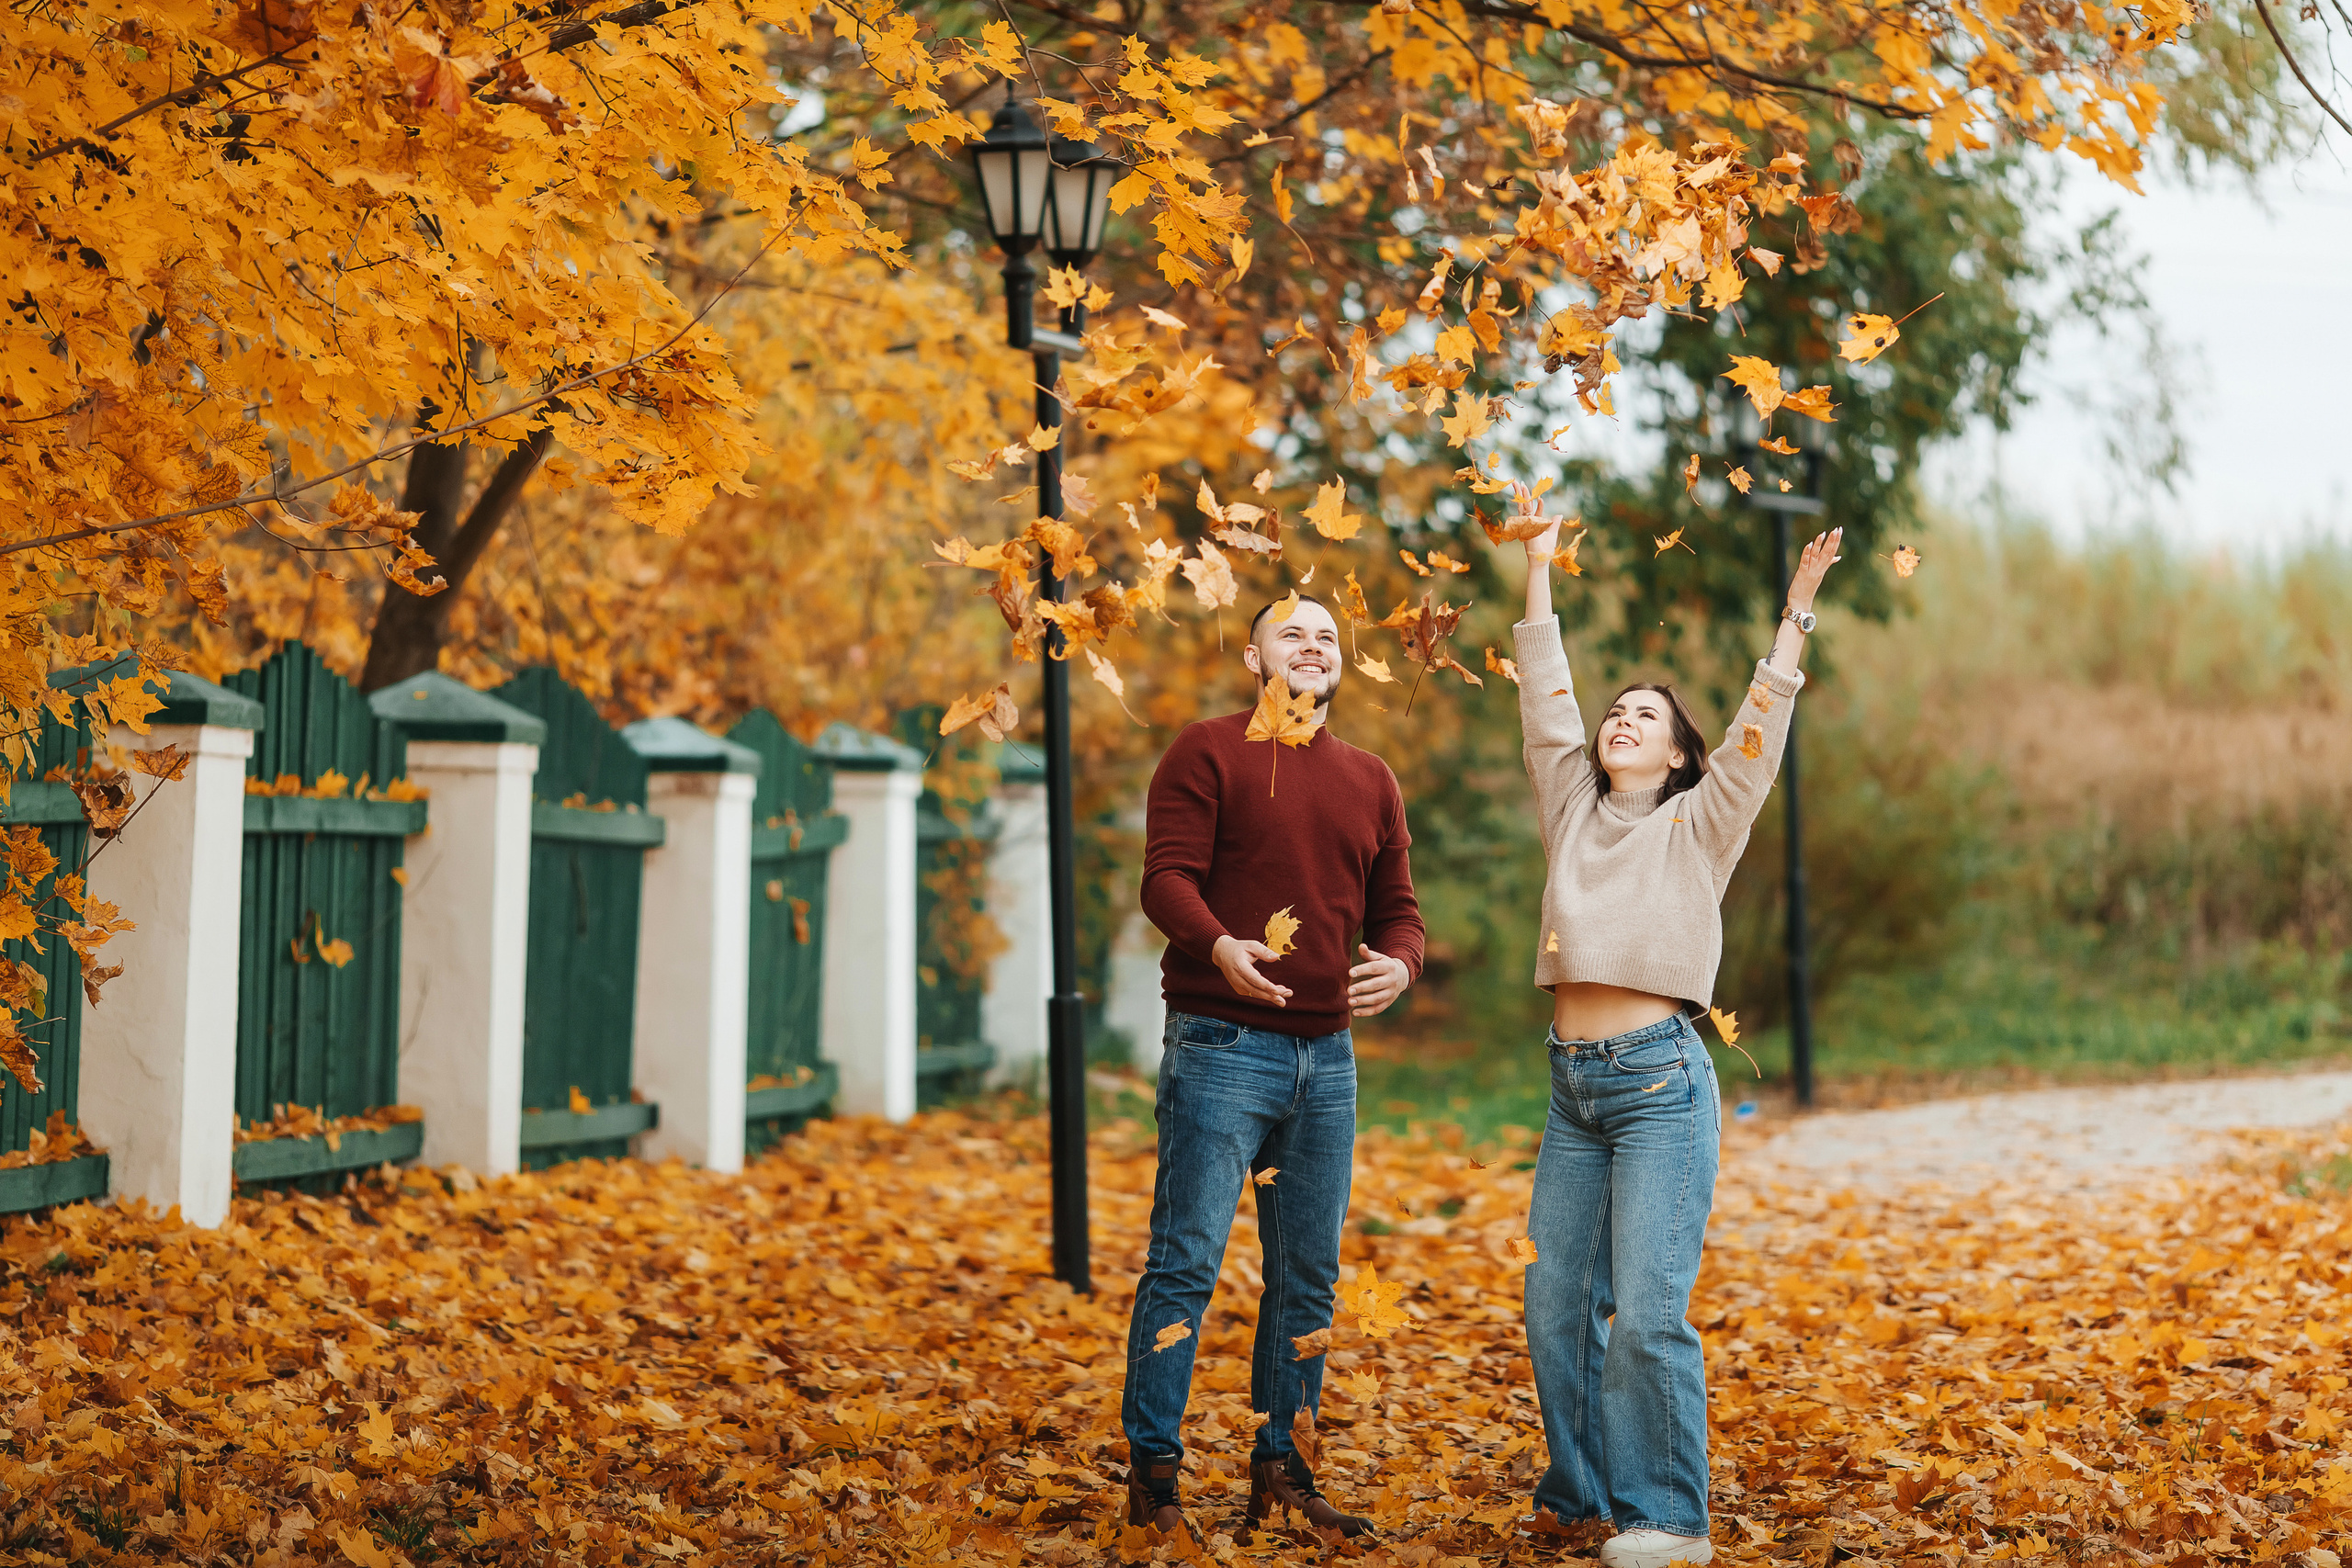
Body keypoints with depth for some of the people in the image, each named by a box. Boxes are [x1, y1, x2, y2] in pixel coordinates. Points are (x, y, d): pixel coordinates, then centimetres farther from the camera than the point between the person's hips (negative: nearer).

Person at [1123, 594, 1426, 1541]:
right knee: (1186, 1263, -8)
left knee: (1308, 1275, 8)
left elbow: (1396, 909, 18)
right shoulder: (1208, 752, 0)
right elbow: (1166, 876, -9)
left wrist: (1399, 964, -5)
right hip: (1222, 1047, -6)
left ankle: (1280, 1472, 17)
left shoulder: (1370, 781, 17)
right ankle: (1152, 1476, -3)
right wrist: (1218, 945, -29)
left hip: (1326, 1054, 6)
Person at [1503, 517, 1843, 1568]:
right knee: (1557, 1302, 7)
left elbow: (1757, 735, -7)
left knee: (1649, 1309, -10)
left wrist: (1795, 616, -13)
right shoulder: (1574, 812, 14)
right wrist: (1538, 576, 14)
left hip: (1661, 1082, -5)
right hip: (1574, 1086, 5)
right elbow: (1545, 704, 14)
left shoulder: (1699, 826, 3)